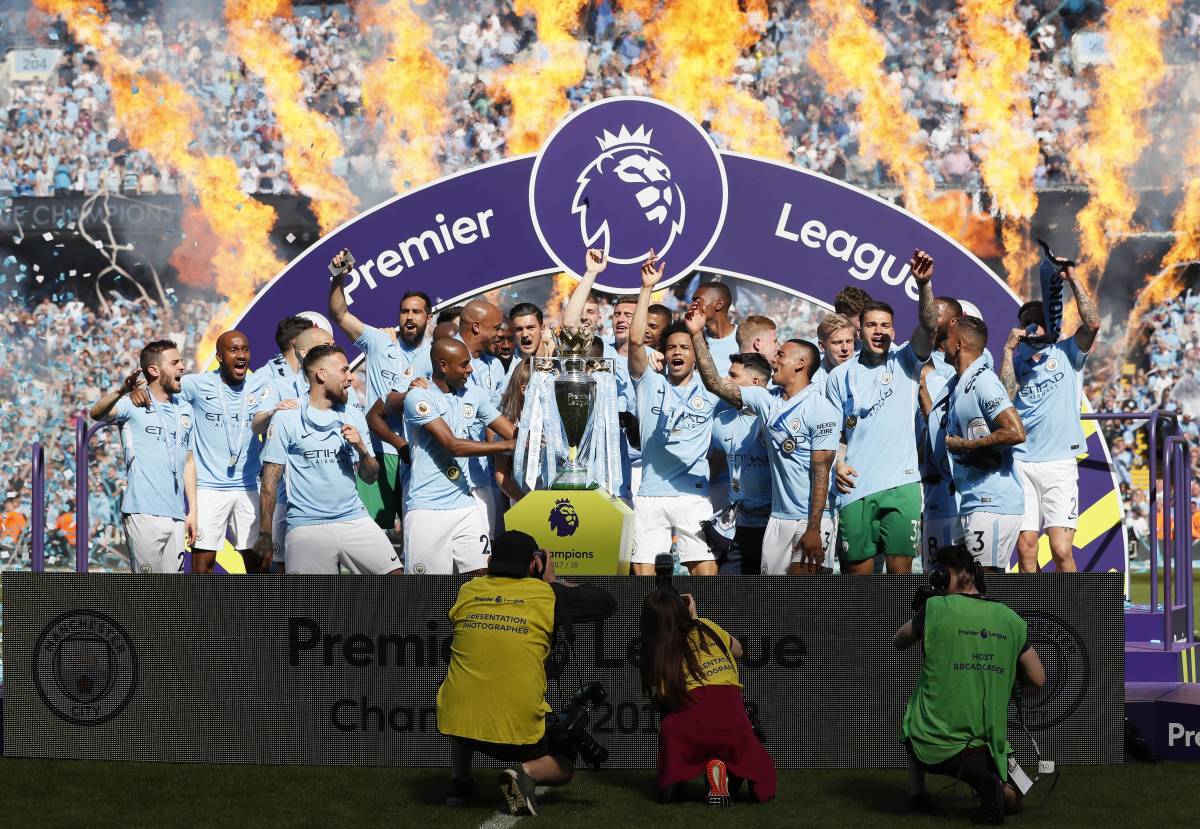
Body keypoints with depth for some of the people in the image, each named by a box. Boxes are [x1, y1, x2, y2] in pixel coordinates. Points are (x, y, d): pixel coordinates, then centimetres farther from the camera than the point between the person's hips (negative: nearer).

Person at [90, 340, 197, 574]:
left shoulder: (185, 409, 16)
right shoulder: (134, 405, -3)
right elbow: (97, 413, -22)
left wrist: (192, 510, 13)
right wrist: (121, 391, -42)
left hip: (177, 516, 6)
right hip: (144, 513, -6)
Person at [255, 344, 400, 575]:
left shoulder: (354, 416, 14)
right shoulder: (286, 418, -1)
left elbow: (370, 477, 15)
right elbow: (270, 481, -1)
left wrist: (361, 449, -5)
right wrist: (265, 535, -6)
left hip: (354, 519, 4)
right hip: (307, 528, -4)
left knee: (395, 574, -8)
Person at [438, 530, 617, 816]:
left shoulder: (467, 591, 5)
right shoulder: (546, 594, -2)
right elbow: (607, 602, 9)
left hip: (458, 723, 3)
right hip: (519, 729, -3)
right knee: (564, 765, 26)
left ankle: (458, 782, 26)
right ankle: (528, 773, -8)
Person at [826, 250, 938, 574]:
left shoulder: (905, 362, 6)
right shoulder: (840, 376, 10)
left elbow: (928, 327, -11)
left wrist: (923, 284, -26)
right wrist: (837, 463, -7)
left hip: (901, 485, -1)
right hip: (855, 486, 1)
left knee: (900, 567, -3)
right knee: (857, 569, 4)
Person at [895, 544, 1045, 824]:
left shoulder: (935, 608, -8)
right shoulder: (1012, 620, 3)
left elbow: (898, 643, 9)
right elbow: (1038, 679, 9)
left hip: (933, 748, -2)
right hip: (990, 746, 2)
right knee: (1009, 800, 28)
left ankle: (917, 790, 15)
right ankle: (986, 777, -9)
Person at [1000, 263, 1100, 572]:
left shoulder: (1066, 352, 11)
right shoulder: (1016, 361, 17)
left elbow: (1092, 323, -7)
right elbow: (1004, 397, -1)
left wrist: (1072, 279, -5)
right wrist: (1009, 349, -1)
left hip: (1059, 463, -2)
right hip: (1020, 463, 2)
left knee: (1062, 550, -11)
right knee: (1025, 547, -1)